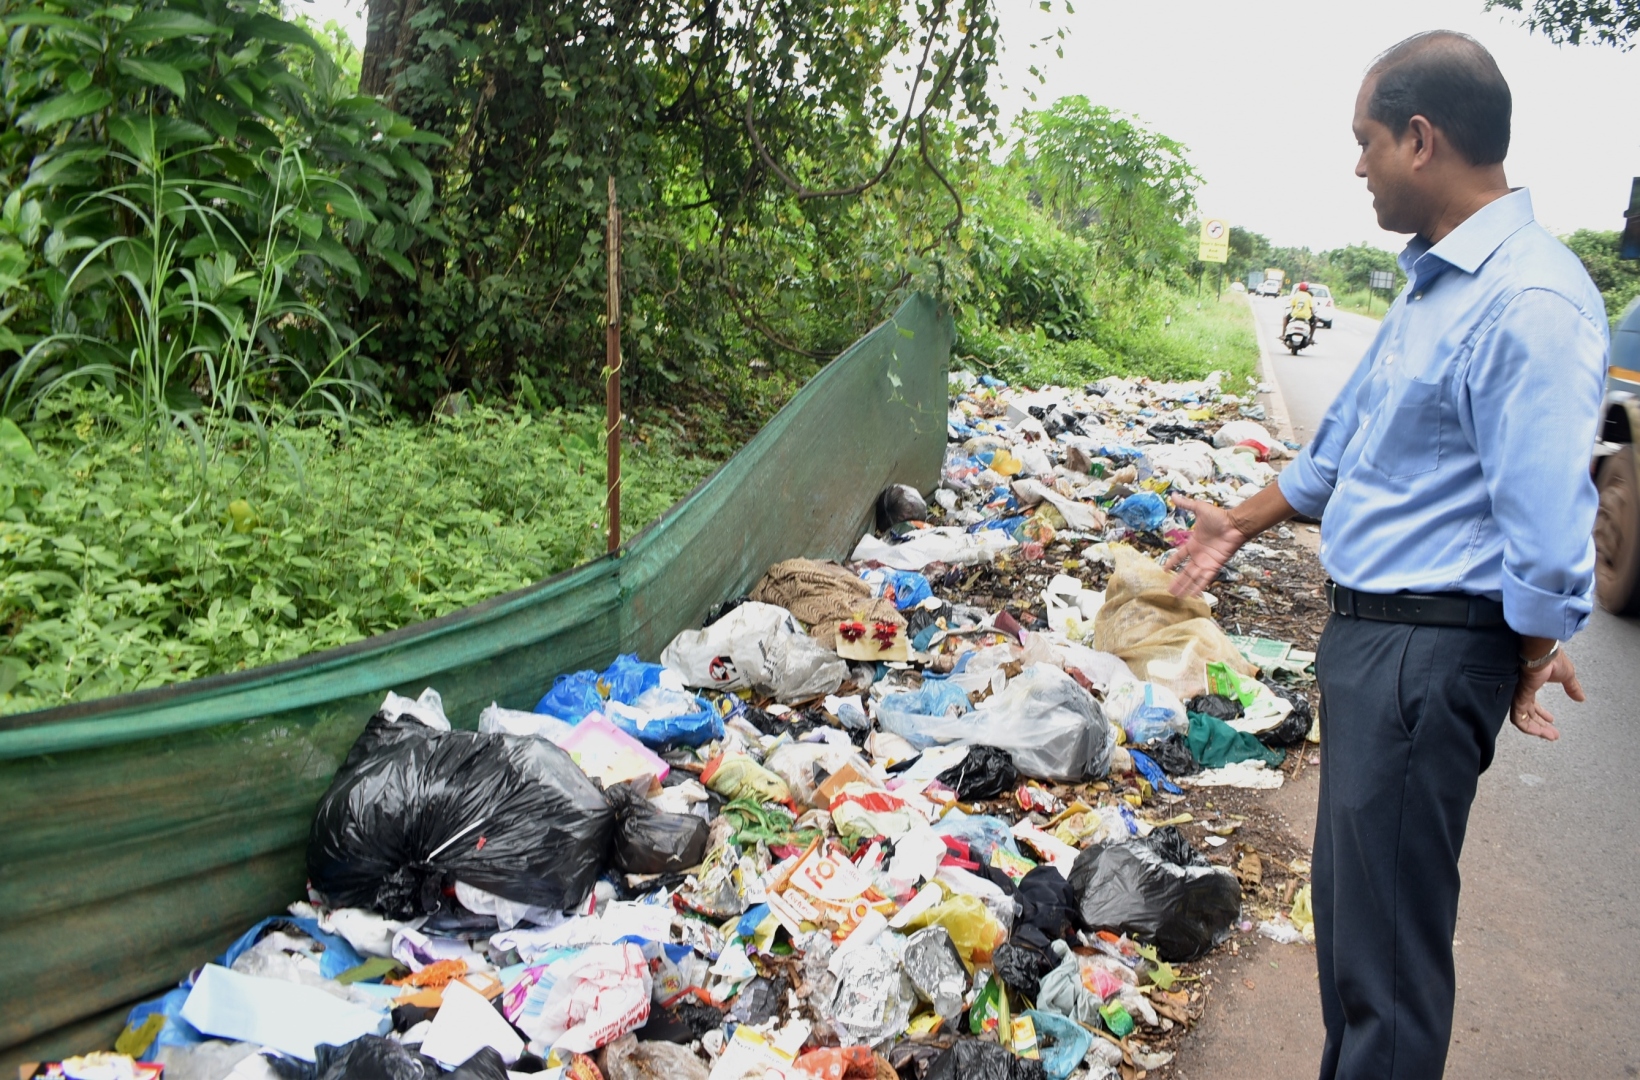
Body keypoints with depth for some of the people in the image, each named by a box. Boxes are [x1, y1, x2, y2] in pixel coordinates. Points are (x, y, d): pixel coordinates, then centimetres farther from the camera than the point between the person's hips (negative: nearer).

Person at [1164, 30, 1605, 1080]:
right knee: (1350, 897, 22)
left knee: (1389, 935, 1)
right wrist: (1243, 523, 31)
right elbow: (1349, 440, 23)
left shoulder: (1528, 302, -21)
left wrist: (1529, 659, -8)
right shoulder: (1434, 279, 12)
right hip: (1366, 632, 10)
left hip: (1431, 654, -10)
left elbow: (1549, 528, -22)